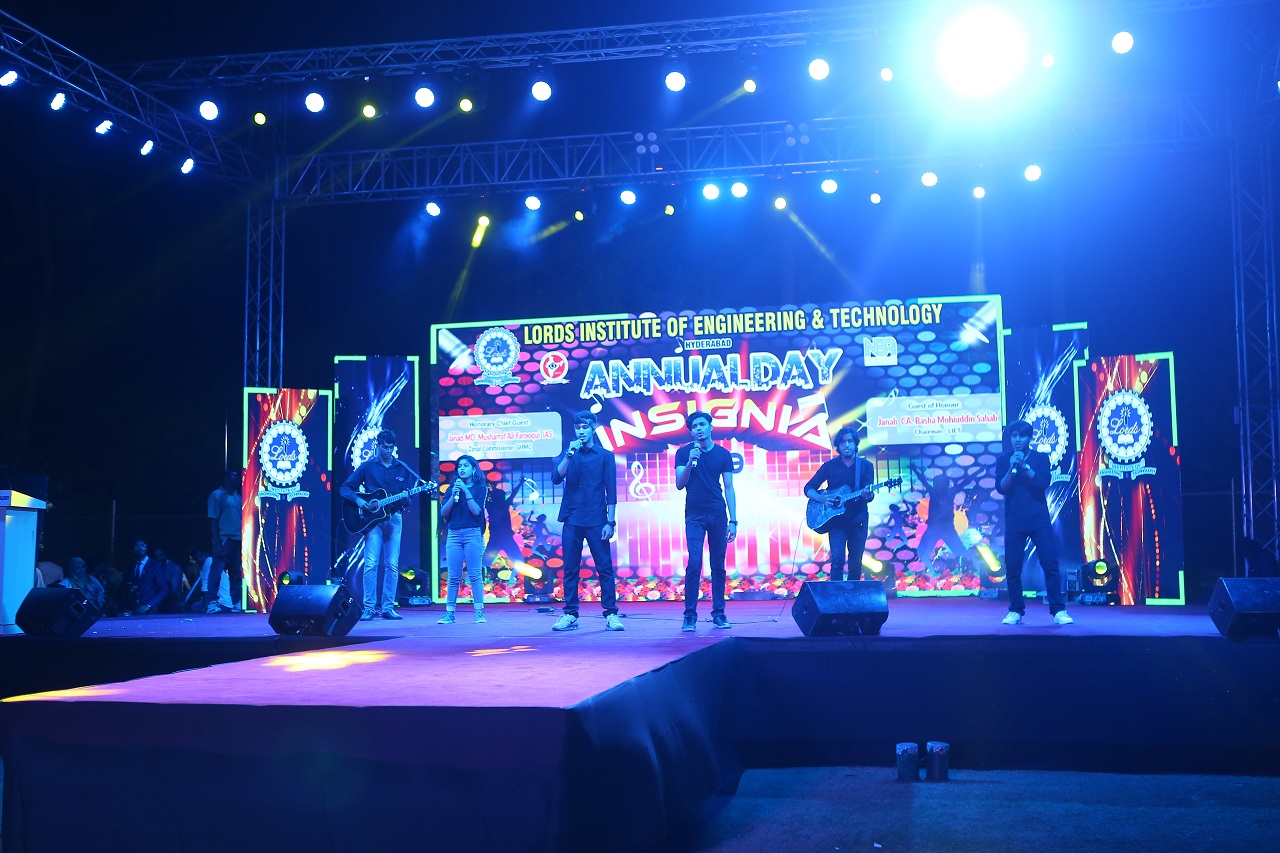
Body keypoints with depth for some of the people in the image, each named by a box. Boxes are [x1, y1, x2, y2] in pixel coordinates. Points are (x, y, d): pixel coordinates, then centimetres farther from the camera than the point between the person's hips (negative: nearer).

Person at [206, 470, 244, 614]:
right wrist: (217, 543, -12)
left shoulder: (237, 496, 16)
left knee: (237, 573, 7)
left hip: (238, 541, 6)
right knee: (216, 572, -6)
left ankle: (237, 603, 11)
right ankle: (211, 603, -3)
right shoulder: (217, 495, -1)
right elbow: (213, 520, -5)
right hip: (224, 541, -6)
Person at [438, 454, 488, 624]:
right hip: (453, 534, 3)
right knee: (453, 577, 1)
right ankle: (449, 613, 2)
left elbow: (477, 510, -9)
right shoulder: (452, 487, 14)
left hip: (473, 533, -3)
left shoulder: (480, 488, 5)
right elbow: (443, 513, 6)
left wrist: (466, 491, -10)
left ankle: (479, 612, -6)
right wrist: (453, 495, -7)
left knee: (475, 575, -7)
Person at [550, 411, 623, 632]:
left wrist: (610, 521, -4)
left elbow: (611, 491, 2)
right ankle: (570, 615, 8)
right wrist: (569, 454, -12)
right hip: (572, 520, 2)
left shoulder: (605, 455, 5)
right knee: (570, 569, 3)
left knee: (605, 568, -4)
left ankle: (611, 615, -1)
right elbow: (556, 478, -3)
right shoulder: (568, 454, 12)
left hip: (596, 521, -2)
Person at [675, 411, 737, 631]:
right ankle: (690, 615, -8)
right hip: (694, 515, -2)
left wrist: (733, 520, 1)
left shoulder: (723, 454, 6)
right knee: (694, 563, -11)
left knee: (718, 565, 4)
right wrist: (690, 462, -20)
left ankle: (719, 613, 10)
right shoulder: (684, 452, 3)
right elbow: (679, 484, -4)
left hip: (717, 515, 2)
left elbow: (729, 488, 7)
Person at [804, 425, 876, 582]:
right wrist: (822, 498, -16)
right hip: (835, 518, -1)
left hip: (858, 518, 1)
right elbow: (808, 489, 4)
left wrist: (867, 495, -29)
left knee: (856, 562, 6)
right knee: (837, 559, -14)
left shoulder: (865, 466, 4)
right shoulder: (830, 466, 3)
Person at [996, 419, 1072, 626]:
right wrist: (1012, 468, -16)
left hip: (1039, 519, -1)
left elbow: (1043, 483, -10)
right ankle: (1016, 611, 13)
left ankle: (1058, 610, -3)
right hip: (1014, 521, 1)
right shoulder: (1003, 460, 6)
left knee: (1050, 564, -7)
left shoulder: (1040, 458, 5)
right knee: (1012, 568, 1)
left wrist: (1024, 466, -17)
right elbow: (1001, 488, -4)